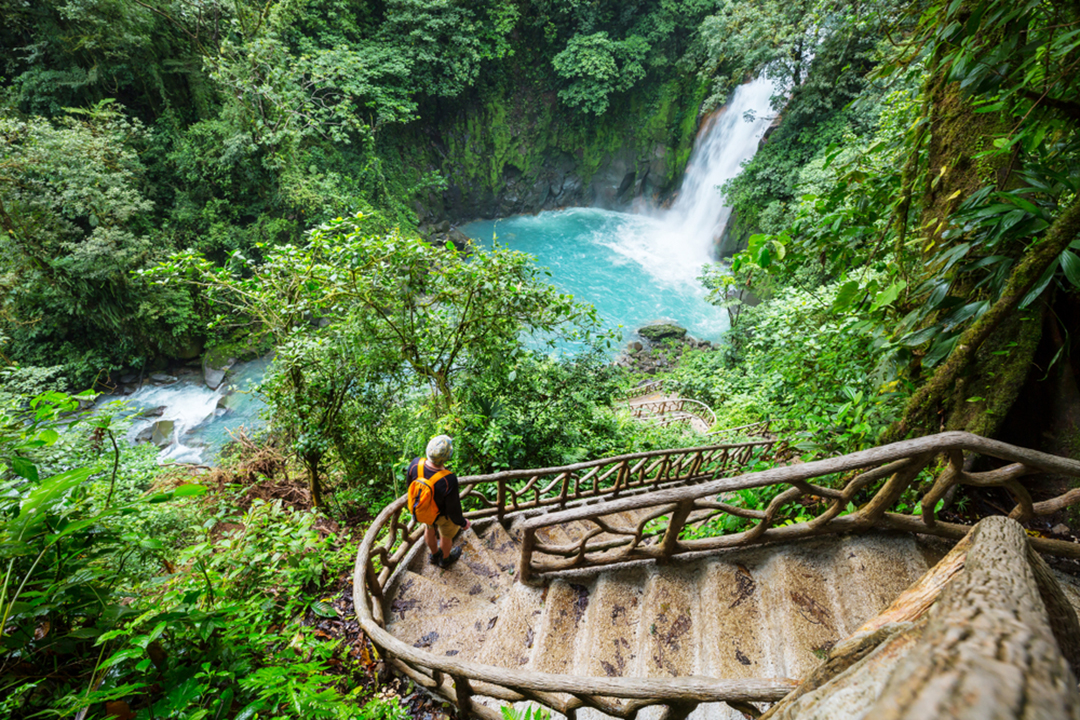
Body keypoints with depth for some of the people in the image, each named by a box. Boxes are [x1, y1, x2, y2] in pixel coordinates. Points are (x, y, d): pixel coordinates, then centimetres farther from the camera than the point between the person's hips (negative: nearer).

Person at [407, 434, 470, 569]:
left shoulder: (415, 463, -34)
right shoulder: (449, 481, -46)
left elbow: (410, 483, -10)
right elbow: (453, 510, -28)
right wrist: (463, 523, -6)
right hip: (444, 513, -4)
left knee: (430, 529, 35)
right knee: (446, 535, 30)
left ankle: (435, 554, 65)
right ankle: (445, 559, 61)